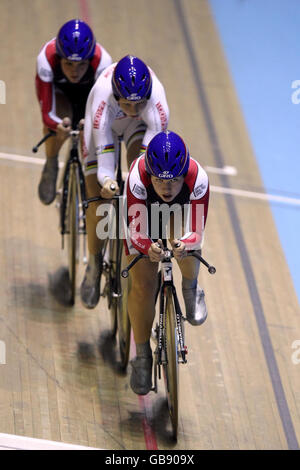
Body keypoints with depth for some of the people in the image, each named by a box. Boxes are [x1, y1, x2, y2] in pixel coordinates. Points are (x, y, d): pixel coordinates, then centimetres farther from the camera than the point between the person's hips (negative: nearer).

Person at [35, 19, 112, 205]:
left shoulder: (102, 62, -41)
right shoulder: (46, 60, -42)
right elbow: (47, 113, -41)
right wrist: (58, 125, -64)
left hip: (90, 90, 1)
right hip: (59, 89, -1)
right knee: (56, 122, -32)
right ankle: (51, 167, -4)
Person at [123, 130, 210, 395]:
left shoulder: (197, 178, -39)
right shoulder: (138, 177, -41)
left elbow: (196, 232, -34)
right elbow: (136, 229, -35)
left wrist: (186, 243, -57)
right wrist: (148, 248, -56)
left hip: (181, 207, 1)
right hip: (144, 208, -1)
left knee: (185, 239, -31)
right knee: (142, 285, -9)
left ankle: (191, 288, 3)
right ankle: (142, 356, 8)